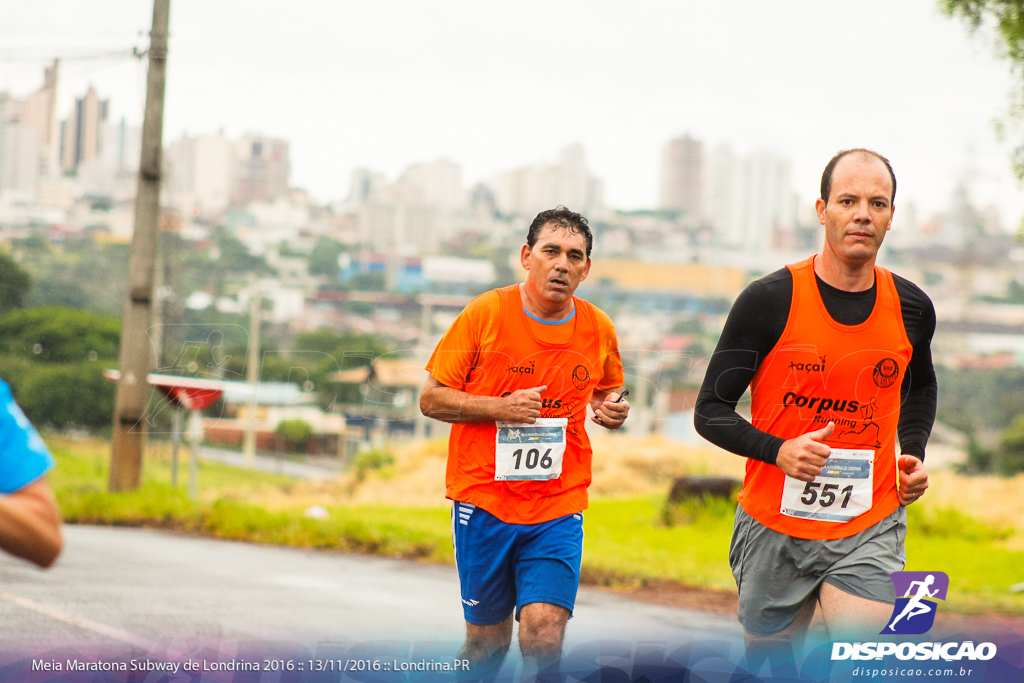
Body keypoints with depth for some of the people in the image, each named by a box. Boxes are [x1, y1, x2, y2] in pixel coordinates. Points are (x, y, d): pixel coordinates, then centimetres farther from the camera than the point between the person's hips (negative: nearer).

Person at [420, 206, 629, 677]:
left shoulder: (598, 329, 4)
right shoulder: (485, 314, -5)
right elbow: (431, 399, -2)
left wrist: (612, 410, -1)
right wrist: (500, 408, -17)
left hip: (558, 510, 1)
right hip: (483, 501, -1)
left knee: (544, 635, -15)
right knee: (487, 640, 9)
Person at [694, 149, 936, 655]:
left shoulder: (911, 309, 3)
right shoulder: (769, 301, -9)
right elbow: (710, 411, -5)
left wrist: (913, 453, 9)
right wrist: (778, 451, -21)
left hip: (870, 533, 2)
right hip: (774, 528, -1)